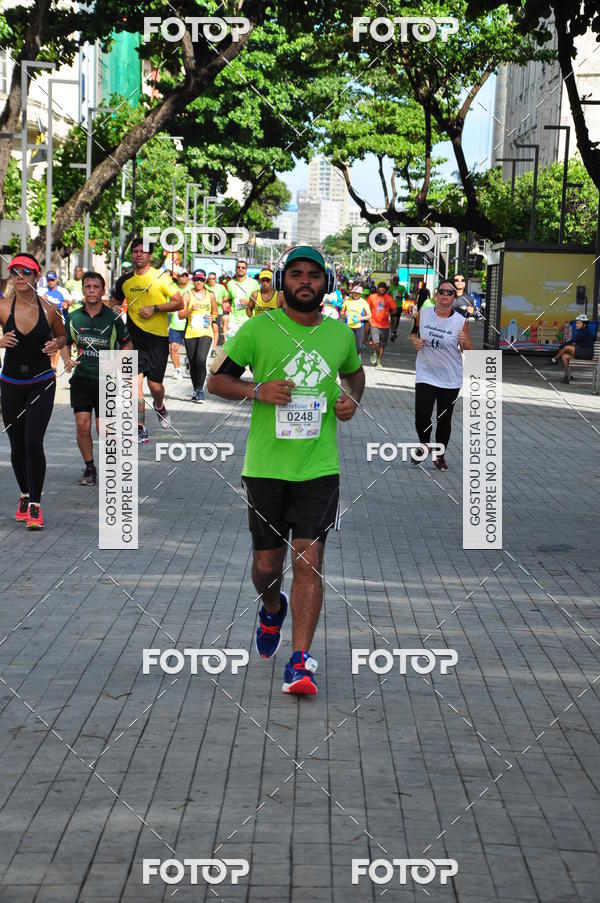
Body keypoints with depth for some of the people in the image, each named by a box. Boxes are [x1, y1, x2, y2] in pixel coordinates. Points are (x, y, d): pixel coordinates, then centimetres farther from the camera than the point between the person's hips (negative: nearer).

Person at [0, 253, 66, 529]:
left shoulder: (49, 308, -5)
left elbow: (62, 337, 10)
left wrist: (56, 344, -11)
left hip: (42, 384, -2)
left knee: (33, 444, -13)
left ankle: (35, 505, -5)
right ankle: (25, 495, 33)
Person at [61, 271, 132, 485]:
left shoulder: (113, 317, -3)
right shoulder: (73, 317, 4)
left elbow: (127, 344, 9)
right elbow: (66, 343, 17)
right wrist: (67, 360, -3)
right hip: (81, 378, 2)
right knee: (82, 426, -6)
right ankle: (89, 468, 12)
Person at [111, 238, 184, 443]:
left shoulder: (161, 277, -4)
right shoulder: (124, 280, 7)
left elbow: (179, 303, -5)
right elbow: (115, 303, 24)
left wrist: (155, 307, -15)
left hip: (158, 336, -2)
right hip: (134, 337, 2)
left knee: (155, 384, 2)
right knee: (135, 381, -9)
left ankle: (159, 407, 38)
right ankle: (141, 430, -4)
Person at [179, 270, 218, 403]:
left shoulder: (210, 295, 9)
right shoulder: (187, 295, 4)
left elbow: (215, 312, 22)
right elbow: (180, 315, -2)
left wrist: (212, 317, 0)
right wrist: (191, 309, -19)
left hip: (205, 333, -1)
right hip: (190, 334, 1)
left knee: (201, 360, -21)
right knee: (193, 364, 6)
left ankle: (200, 389, -10)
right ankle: (196, 390, 24)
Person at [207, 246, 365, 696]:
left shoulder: (341, 334, 7)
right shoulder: (258, 329, -2)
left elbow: (355, 372, 28)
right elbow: (216, 379, 3)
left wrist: (353, 398, 6)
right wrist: (257, 390, -15)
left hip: (319, 468, 1)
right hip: (266, 467, -1)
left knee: (309, 558, -8)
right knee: (267, 563, 8)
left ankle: (301, 662, -5)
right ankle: (272, 609, 44)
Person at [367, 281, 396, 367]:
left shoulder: (388, 298, 0)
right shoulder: (372, 297, 1)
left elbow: (394, 309, 6)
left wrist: (389, 313, -15)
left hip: (385, 325, 1)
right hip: (374, 324, -1)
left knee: (382, 344, 7)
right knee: (375, 342, -17)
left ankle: (379, 361, 22)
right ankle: (374, 353, 15)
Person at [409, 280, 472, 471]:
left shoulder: (460, 321, -6)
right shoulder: (423, 313, -2)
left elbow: (469, 351, -1)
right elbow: (413, 332, 15)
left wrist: (464, 343, -23)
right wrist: (415, 340, -6)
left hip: (450, 379, 0)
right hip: (426, 375, 0)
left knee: (444, 420, 8)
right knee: (421, 417, -9)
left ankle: (440, 455, 28)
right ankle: (424, 445, 22)